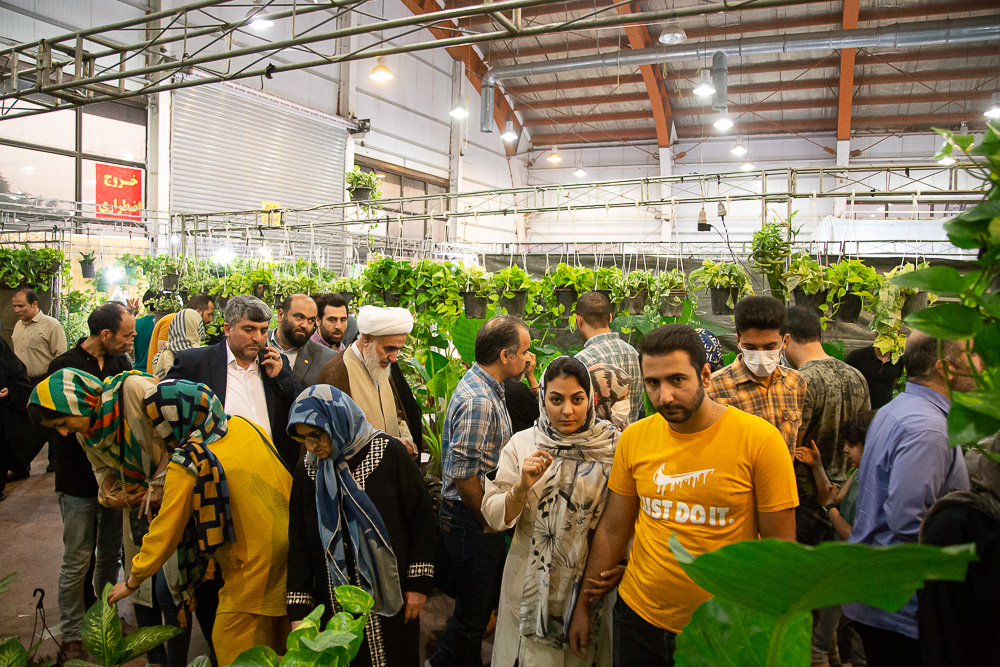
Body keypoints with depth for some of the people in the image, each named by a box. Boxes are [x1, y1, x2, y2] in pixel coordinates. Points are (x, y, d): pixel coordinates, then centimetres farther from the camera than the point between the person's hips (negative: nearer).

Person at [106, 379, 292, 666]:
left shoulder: (187, 464, -16)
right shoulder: (244, 426, 1)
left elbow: (164, 532, -8)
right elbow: (286, 480, 10)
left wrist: (131, 582, 8)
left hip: (252, 565, -7)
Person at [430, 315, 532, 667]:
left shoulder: (486, 389, 7)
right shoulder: (478, 401, -26)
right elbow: (463, 474, -28)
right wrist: (487, 521, -15)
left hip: (481, 516, 10)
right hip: (470, 520, -10)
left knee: (487, 598, 24)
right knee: (473, 613, 8)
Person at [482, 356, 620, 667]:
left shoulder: (612, 445, -8)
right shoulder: (522, 445, -7)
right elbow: (494, 517, -8)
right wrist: (522, 486, -24)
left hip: (591, 580, 0)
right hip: (533, 580, 0)